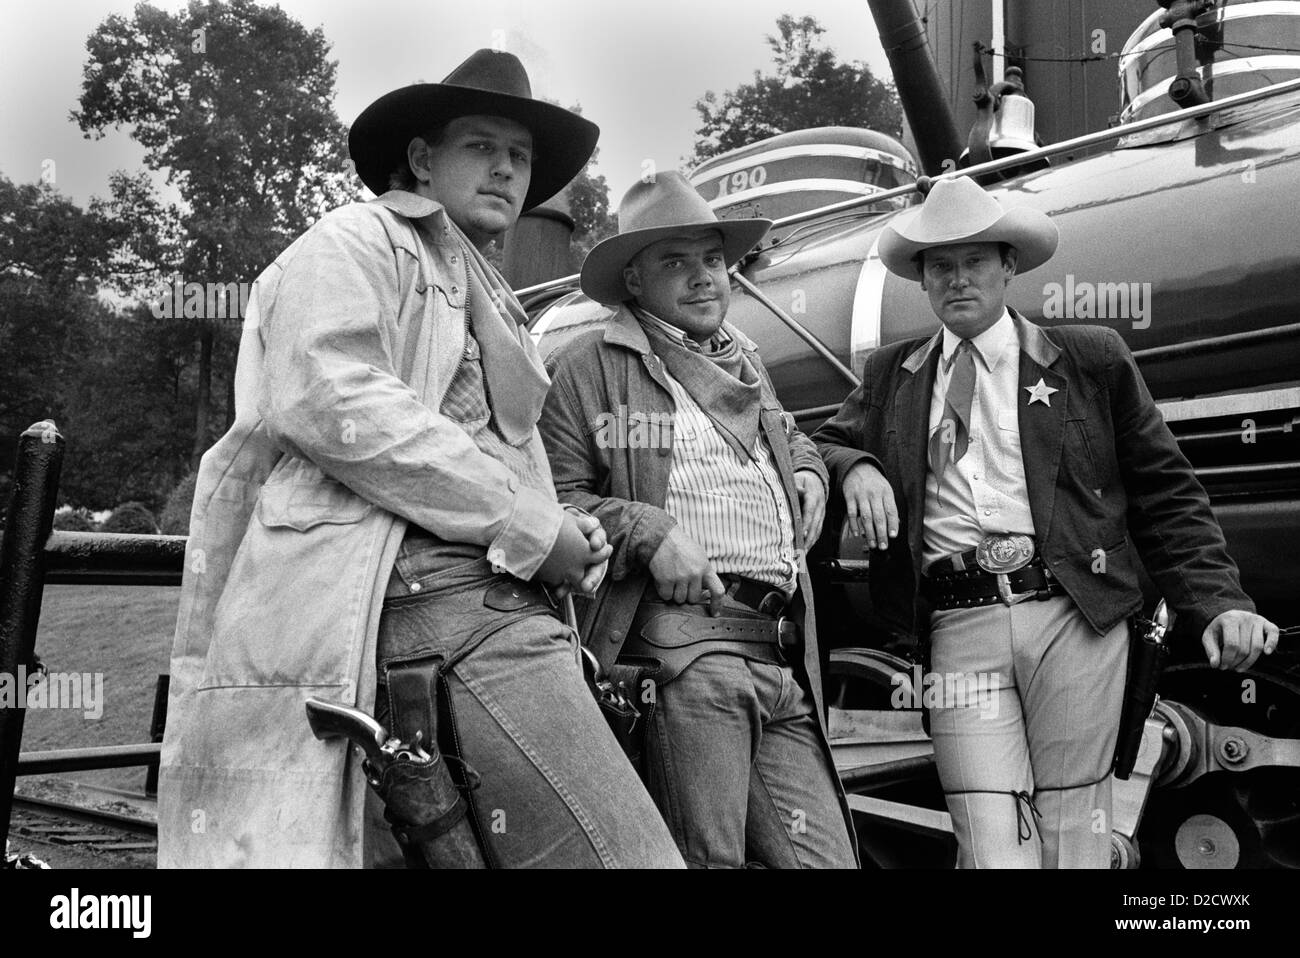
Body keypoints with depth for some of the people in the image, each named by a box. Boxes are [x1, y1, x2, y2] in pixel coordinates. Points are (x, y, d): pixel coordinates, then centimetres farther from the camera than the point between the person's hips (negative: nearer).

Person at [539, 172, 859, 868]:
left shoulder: (744, 362, 28)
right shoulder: (588, 367, 5)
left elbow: (799, 449, 45)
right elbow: (553, 497, -3)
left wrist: (806, 494, 23)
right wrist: (650, 532, -15)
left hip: (782, 656, 7)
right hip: (680, 644, -7)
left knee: (826, 857, 1)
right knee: (708, 857, -7)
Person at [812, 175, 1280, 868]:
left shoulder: (1090, 360, 10)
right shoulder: (892, 376, 17)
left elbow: (1165, 494, 10)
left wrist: (1218, 603, -2)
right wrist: (853, 469, -4)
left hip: (1073, 614, -1)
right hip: (959, 630, 1)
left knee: (1071, 842, 2)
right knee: (992, 850, -7)